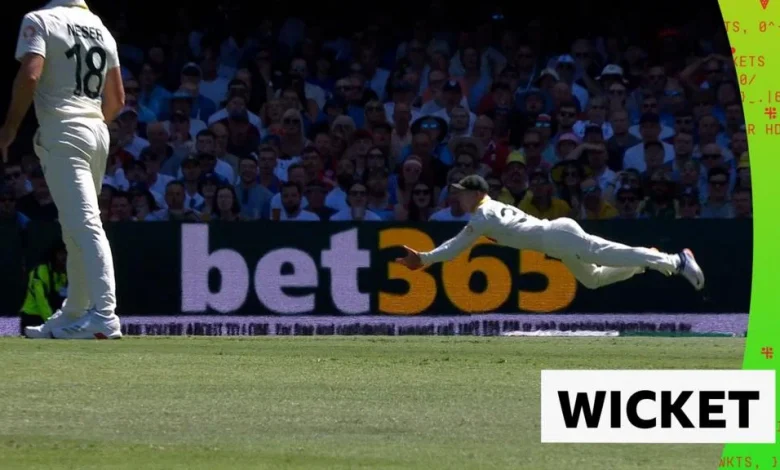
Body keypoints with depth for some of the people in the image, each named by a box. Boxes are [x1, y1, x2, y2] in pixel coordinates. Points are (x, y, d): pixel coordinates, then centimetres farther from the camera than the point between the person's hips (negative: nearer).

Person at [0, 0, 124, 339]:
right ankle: (73, 316, 22)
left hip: (62, 133, -7)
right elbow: (117, 98, 18)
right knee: (75, 228, 17)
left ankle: (104, 313, -29)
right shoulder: (101, 29, 17)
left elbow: (30, 75, -18)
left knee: (85, 223, -18)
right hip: (98, 132, 7)